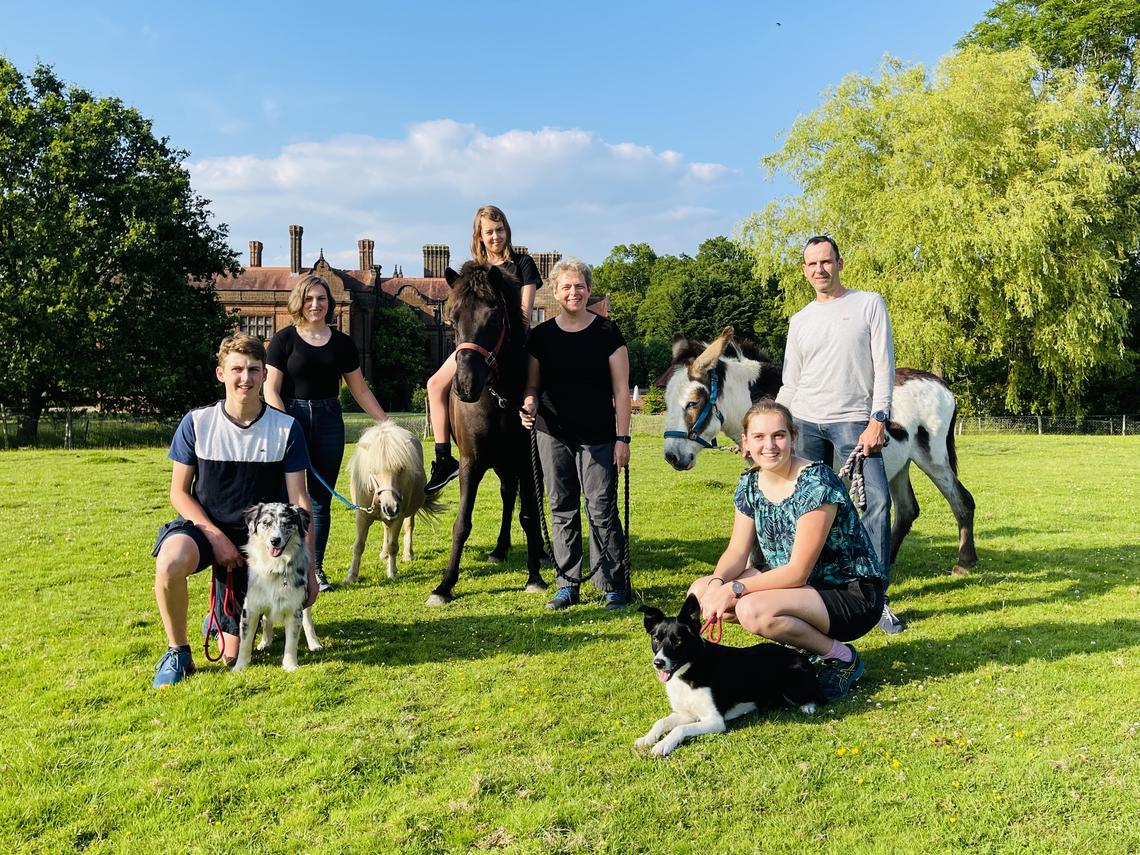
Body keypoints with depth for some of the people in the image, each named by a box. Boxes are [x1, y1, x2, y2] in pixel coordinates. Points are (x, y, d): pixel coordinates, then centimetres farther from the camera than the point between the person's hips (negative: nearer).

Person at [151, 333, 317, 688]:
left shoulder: (286, 429, -9)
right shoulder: (196, 423, -9)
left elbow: (298, 501, -7)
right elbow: (179, 491, -3)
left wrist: (308, 568, -8)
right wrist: (216, 536, -18)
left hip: (253, 538, 1)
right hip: (203, 526, 0)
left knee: (233, 656, 2)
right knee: (169, 562, -38)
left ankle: (223, 617, 40)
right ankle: (178, 652, -12)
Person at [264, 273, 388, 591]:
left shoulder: (341, 343, 7)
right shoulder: (284, 340, -2)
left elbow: (360, 390, 13)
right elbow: (271, 390, -6)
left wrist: (386, 422, 9)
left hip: (329, 421, 3)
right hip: (291, 417, -3)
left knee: (321, 500, 7)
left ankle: (316, 567, 18)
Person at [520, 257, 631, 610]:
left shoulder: (607, 333, -1)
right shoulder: (541, 335, 6)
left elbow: (620, 389, -2)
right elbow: (532, 384, 10)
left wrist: (622, 438, -7)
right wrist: (528, 405, -13)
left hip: (597, 438, -3)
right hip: (553, 436, 3)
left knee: (601, 511, -3)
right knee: (561, 510, 9)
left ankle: (615, 585, 9)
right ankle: (567, 585, 20)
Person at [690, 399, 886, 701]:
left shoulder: (816, 483, -23)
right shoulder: (750, 483, -1)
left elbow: (798, 572, -24)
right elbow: (737, 552, -1)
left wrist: (733, 589, -28)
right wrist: (718, 582, -22)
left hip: (853, 595, -8)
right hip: (801, 585, 8)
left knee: (753, 610, -33)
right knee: (700, 592, -7)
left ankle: (840, 657, -6)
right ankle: (809, 642, 7)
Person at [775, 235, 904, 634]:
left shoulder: (869, 304, 5)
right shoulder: (799, 321, 14)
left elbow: (884, 366, -2)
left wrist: (877, 420, -13)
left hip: (853, 422, -3)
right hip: (805, 423, 3)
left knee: (876, 502, -15)